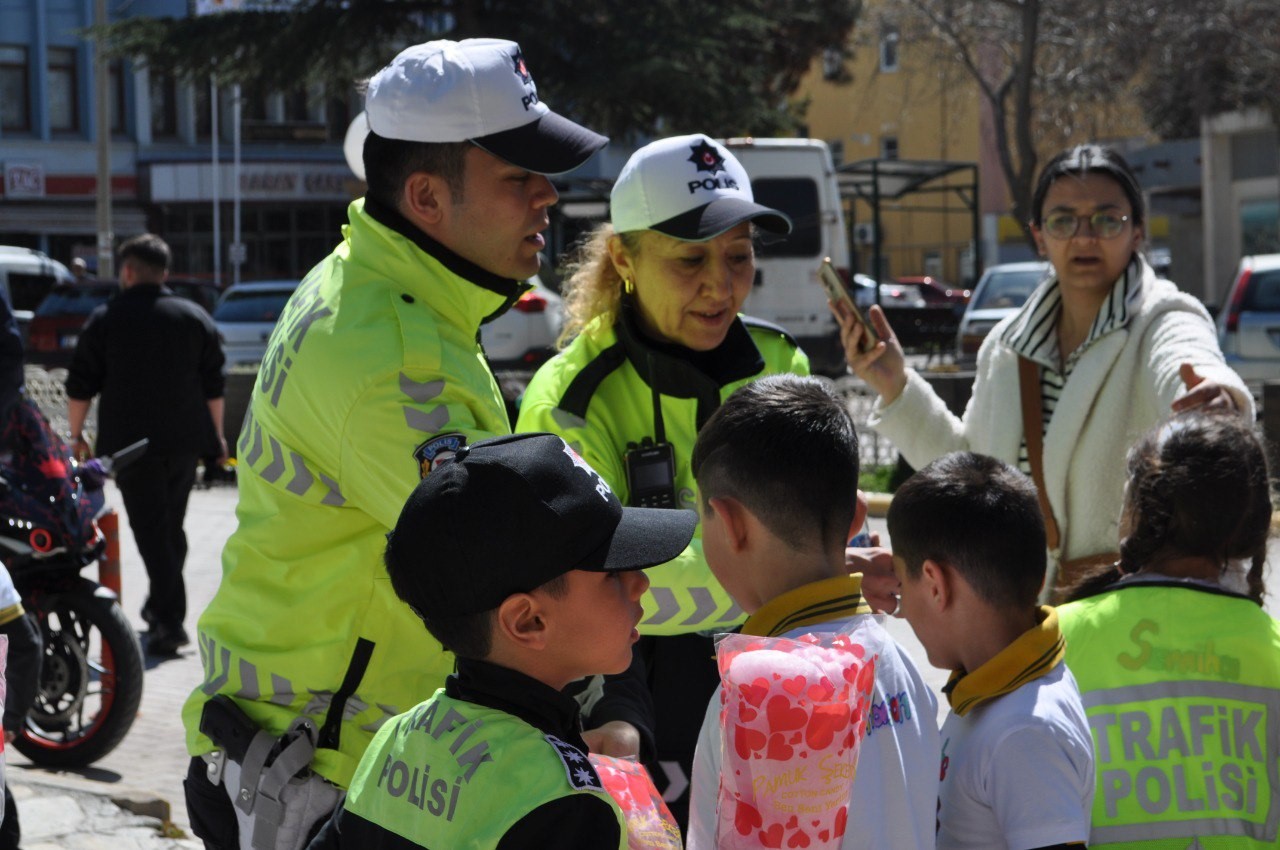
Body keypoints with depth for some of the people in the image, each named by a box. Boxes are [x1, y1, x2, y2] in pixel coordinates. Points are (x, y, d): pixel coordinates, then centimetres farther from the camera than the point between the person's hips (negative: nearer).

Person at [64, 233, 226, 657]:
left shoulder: (105, 319, -3)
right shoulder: (195, 317, 6)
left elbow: (80, 386, -1)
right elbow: (214, 386, 8)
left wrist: (76, 434, 10)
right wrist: (217, 435, 18)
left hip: (131, 442, -4)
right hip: (185, 441, 4)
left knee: (151, 529, -4)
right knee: (172, 524, 18)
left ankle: (170, 619, -14)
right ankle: (160, 605, 29)